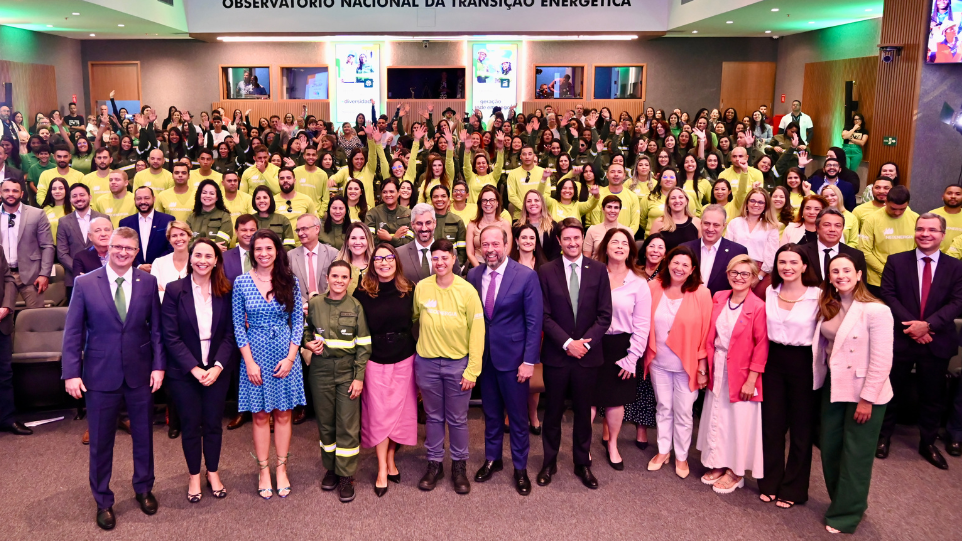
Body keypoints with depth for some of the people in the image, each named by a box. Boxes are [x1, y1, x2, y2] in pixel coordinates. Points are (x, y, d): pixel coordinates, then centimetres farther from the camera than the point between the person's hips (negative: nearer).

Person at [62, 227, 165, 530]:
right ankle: (103, 502, 27)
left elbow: (156, 328, 2)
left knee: (143, 435, 15)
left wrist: (158, 365, -4)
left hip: (140, 373, 2)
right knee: (100, 442, 10)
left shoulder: (148, 282, -1)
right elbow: (73, 332, -3)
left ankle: (143, 489, 36)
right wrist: (71, 373, -7)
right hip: (101, 374, -1)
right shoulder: (85, 284, -5)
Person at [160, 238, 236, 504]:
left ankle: (213, 473, 29)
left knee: (213, 422, 11)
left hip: (217, 369, 2)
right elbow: (171, 336, -10)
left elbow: (230, 334, -2)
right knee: (190, 425, 9)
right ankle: (194, 476, 27)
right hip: (184, 371, -1)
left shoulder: (225, 292, -2)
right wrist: (194, 368, -16)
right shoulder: (175, 290, -8)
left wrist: (218, 366, -14)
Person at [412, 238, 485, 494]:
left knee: (457, 419, 8)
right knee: (434, 416, 13)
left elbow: (477, 331, -7)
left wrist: (473, 369, -10)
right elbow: (415, 318, 13)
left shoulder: (467, 290, -9)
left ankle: (459, 466, 24)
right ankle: (434, 464, 28)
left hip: (458, 363, -1)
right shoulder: (421, 288, -4)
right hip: (427, 362, 2)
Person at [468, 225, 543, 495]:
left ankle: (520, 468, 25)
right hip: (483, 355, 4)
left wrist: (529, 361, -13)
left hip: (513, 356, -3)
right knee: (491, 412, 18)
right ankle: (492, 459, 36)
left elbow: (534, 321, -11)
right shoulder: (473, 275, 0)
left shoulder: (526, 276, -12)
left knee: (518, 415, 8)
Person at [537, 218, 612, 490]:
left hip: (588, 354, 1)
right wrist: (567, 342, -15)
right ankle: (549, 462, 26)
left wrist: (585, 342, -13)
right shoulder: (546, 271, -3)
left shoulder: (598, 270, 1)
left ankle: (582, 463, 27)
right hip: (556, 354, -1)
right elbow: (545, 315, -5)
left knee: (583, 411, 12)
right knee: (553, 411, 10)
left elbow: (604, 315, -2)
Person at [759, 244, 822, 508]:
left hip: (803, 363, -4)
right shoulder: (770, 292, 2)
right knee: (772, 424, 11)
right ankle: (770, 482, 28)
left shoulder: (817, 296, -11)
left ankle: (793, 489, 23)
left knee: (801, 428, 8)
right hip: (774, 360, 4)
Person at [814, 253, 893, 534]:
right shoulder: (827, 307, 4)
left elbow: (882, 361, -18)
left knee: (855, 455, 6)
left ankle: (846, 513, 21)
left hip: (864, 392, -7)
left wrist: (866, 400, -17)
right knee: (830, 449, 15)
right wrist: (821, 379, 1)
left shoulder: (876, 311, -17)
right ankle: (842, 501, 35)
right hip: (833, 387, 7)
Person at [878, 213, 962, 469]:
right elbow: (888, 295, -7)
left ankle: (928, 443, 28)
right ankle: (883, 436, 27)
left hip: (936, 342, 1)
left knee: (933, 395, 12)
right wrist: (911, 325, -17)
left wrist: (928, 324, -18)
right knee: (893, 391, 10)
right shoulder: (896, 261, 1)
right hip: (900, 339, -1)